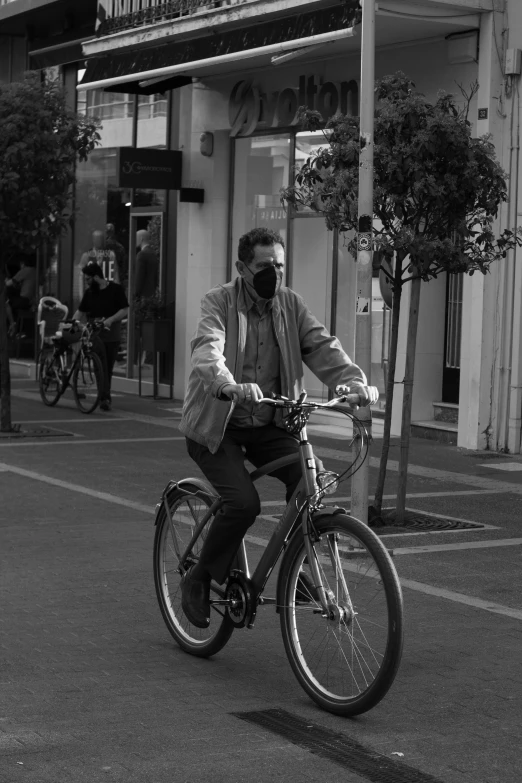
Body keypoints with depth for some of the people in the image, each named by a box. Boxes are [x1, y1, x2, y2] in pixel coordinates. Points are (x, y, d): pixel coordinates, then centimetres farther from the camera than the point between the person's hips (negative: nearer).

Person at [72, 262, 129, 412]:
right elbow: (80, 311, 13)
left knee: (108, 369, 5)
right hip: (94, 333, 1)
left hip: (112, 335, 0)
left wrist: (111, 319, -18)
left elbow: (125, 310, -4)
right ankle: (105, 397, -24)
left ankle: (105, 398, 19)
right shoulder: (89, 292, 9)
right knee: (101, 363, -19)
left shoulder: (116, 289, 0)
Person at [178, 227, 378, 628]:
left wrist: (355, 381, -29)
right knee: (243, 502, -23)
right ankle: (199, 580, -1)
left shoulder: (291, 305, 2)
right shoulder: (219, 302, -12)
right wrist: (230, 387, -51)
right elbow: (207, 352, -30)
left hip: (268, 425, 4)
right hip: (216, 425, -4)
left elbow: (322, 347, -9)